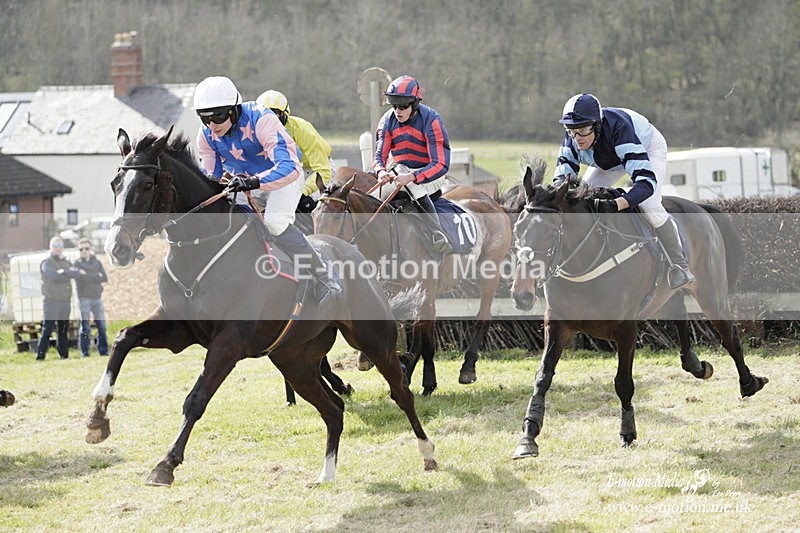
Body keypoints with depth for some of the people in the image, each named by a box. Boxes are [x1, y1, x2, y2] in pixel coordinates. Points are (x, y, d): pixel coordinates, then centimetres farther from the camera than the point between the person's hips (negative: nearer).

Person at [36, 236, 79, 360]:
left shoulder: (66, 262, 17)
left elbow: (76, 273, -1)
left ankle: (64, 354, 18)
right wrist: (68, 275, -5)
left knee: (63, 329, 12)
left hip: (65, 300, 6)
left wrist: (64, 271, -16)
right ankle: (40, 356, -9)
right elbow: (54, 276, -18)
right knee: (47, 328, -9)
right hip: (52, 300, -6)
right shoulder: (47, 262, -1)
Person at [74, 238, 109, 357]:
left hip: (97, 297, 4)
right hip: (84, 298, -4)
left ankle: (103, 350, 8)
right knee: (85, 327, -5)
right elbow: (80, 277, -14)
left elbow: (105, 278, 1)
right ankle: (84, 352, -1)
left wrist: (88, 276, -8)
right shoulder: (77, 263, 2)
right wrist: (97, 276, -8)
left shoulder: (97, 262, 13)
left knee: (102, 325, 1)